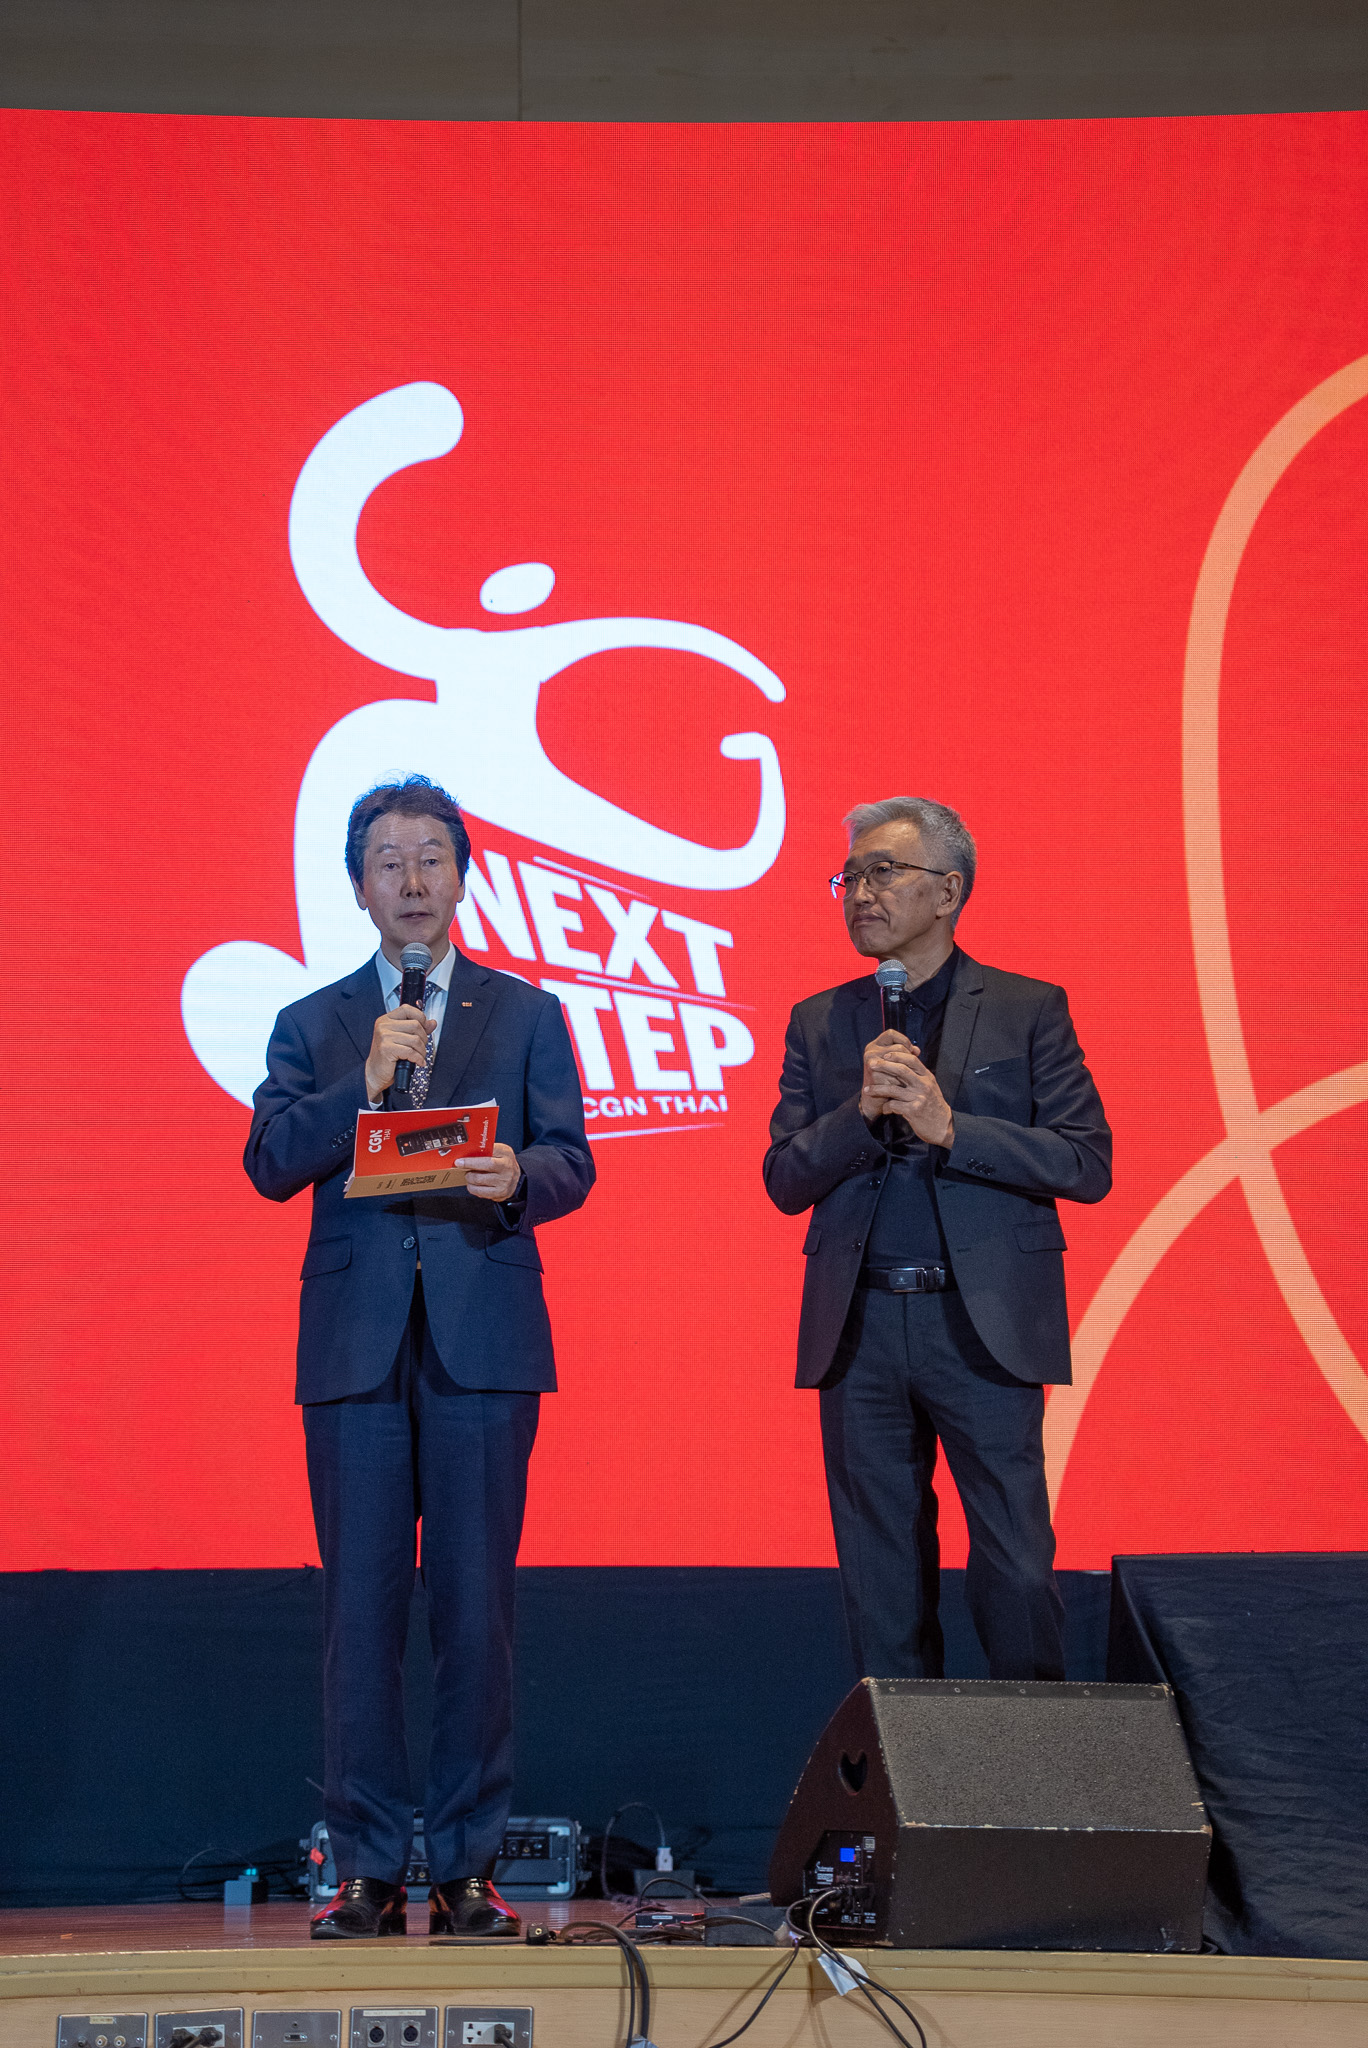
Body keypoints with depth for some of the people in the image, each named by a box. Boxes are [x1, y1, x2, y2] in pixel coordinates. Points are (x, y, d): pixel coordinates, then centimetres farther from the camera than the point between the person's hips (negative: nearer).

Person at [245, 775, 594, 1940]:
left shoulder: (526, 1015, 12)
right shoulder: (313, 1026, 13)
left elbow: (570, 1166, 5)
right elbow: (269, 1165, 1)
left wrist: (518, 1177, -17)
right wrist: (366, 1084, -11)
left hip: (482, 1343, -1)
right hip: (355, 1349, 1)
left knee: (477, 1611, -1)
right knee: (361, 1612, 0)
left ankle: (468, 1867, 6)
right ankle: (367, 1871, 7)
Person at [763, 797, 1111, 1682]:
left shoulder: (1027, 1011, 4)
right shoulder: (818, 1025, 12)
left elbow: (1089, 1164, -4)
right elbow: (786, 1181, 6)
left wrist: (949, 1127, -15)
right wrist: (862, 1113, -12)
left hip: (984, 1327, -3)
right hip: (860, 1332, 3)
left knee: (1016, 1572, -3)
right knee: (882, 1583, 8)